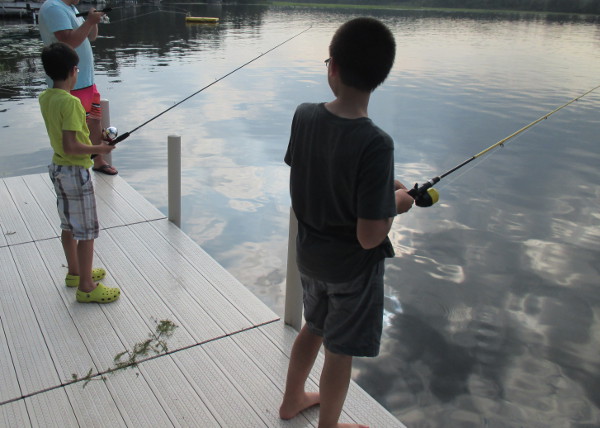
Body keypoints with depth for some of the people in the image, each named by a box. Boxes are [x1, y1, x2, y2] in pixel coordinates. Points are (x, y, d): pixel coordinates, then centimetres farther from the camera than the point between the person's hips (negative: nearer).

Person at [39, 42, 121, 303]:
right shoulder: (71, 102, -23)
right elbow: (70, 147, -26)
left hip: (57, 168, 9)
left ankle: (75, 273, 36)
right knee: (86, 231, 0)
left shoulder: (45, 98, 4)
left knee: (69, 225, 21)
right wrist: (98, 149, -12)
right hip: (75, 171, -9)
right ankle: (86, 287, 8)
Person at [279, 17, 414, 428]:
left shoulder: (304, 116, -11)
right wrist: (396, 202, -7)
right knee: (340, 351, 16)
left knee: (314, 327, 29)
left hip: (310, 253, 6)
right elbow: (369, 237, -27)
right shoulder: (376, 145, -30)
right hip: (352, 267, -6)